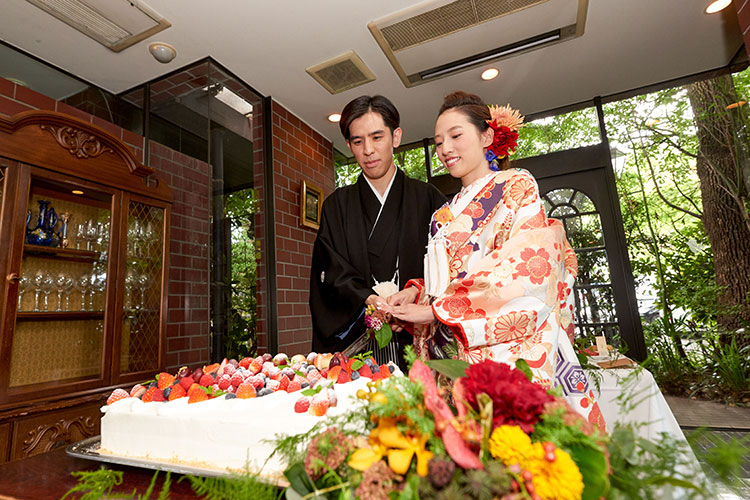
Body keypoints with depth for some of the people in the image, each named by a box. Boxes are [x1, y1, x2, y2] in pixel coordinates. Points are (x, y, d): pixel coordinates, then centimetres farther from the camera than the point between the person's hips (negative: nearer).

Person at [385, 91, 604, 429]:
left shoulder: (515, 186, 1)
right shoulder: (447, 214, 20)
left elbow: (526, 269, -12)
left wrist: (438, 310, -14)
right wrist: (416, 292, -3)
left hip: (508, 352, -5)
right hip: (454, 357, 5)